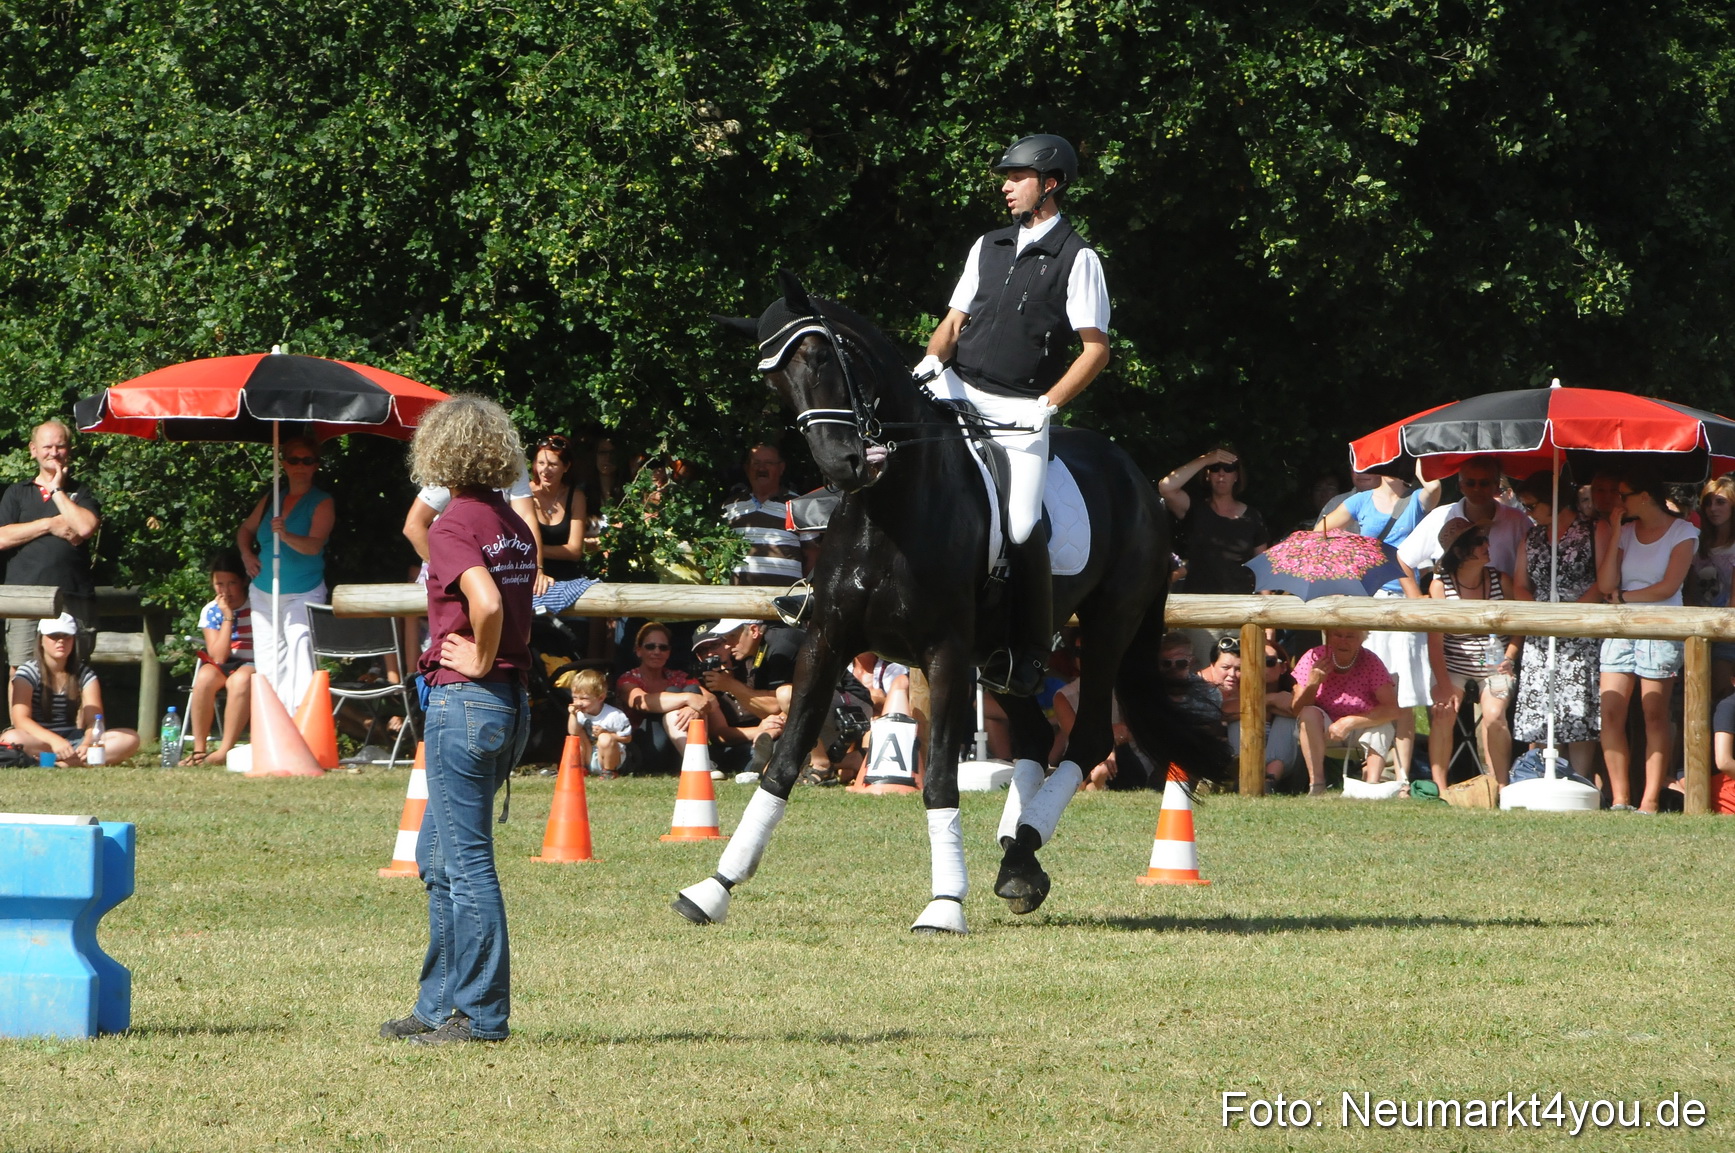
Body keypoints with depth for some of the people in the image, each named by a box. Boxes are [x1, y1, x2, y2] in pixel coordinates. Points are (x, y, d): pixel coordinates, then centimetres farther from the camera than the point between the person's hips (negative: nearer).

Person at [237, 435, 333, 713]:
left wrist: (287, 536, -37)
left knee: (300, 646, -21)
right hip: (263, 593, 6)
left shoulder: (321, 503, -5)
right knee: (267, 660, 6)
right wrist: (246, 554, 6)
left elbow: (314, 545, -19)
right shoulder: (271, 499, 11)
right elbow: (246, 529, 26)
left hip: (303, 594, -6)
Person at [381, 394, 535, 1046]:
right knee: (439, 857, 17)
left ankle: (481, 1013, 0)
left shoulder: (453, 527, -13)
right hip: (513, 701, 8)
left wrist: (480, 661, -13)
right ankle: (439, 1006, 21)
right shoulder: (516, 527, 11)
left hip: (465, 698, -8)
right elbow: (521, 612, 12)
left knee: (466, 862, -3)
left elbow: (486, 602, -28)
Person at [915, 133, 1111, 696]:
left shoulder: (1076, 259, -2)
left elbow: (1096, 348, -4)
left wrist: (1047, 405, -13)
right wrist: (933, 359, -5)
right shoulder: (989, 247, 16)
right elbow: (955, 318, 17)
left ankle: (1029, 655, -6)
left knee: (1021, 528, -15)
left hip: (1018, 411, -6)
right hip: (958, 390, 6)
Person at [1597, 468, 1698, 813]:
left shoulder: (1682, 533, 1)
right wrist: (1615, 537, 1)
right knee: (1611, 713, -7)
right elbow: (1606, 585, 5)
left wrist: (1622, 597, -2)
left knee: (1655, 715, -7)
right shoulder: (1626, 532, 15)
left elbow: (1668, 587, -8)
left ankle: (1650, 803, -9)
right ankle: (1619, 800, -5)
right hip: (1620, 629, 5)